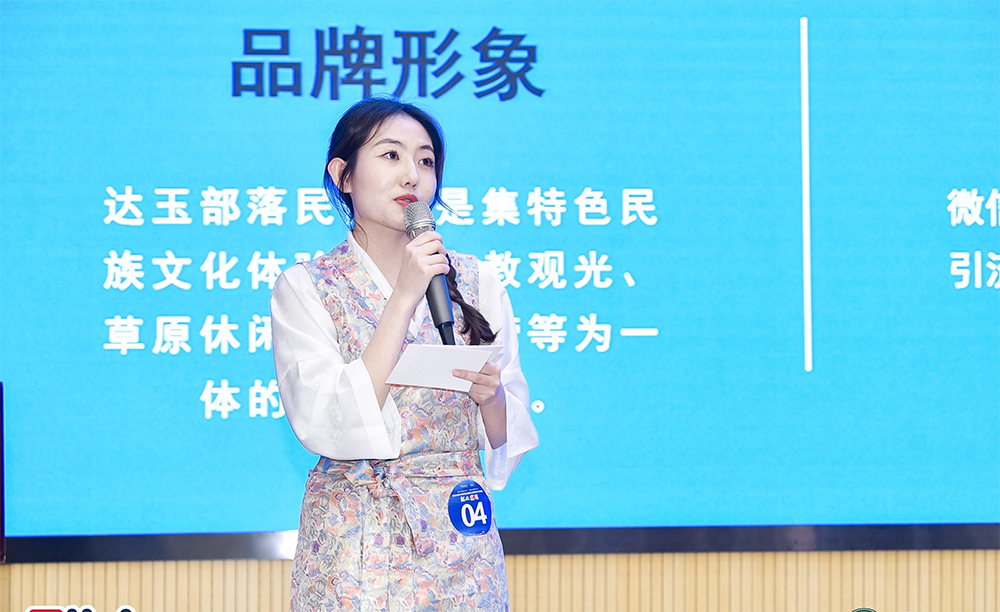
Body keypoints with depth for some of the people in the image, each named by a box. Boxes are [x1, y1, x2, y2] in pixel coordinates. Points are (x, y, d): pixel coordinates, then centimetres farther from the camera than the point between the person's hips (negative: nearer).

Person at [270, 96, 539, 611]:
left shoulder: (475, 282, 5)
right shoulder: (303, 289, -3)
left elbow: (509, 439, 7)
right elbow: (325, 428, -17)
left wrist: (490, 395, -16)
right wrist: (404, 297, -18)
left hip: (460, 543, 2)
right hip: (354, 546, -2)